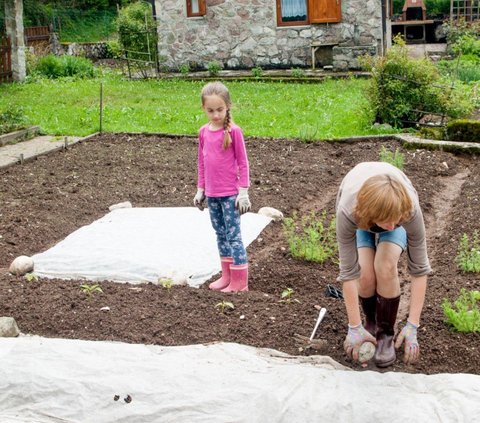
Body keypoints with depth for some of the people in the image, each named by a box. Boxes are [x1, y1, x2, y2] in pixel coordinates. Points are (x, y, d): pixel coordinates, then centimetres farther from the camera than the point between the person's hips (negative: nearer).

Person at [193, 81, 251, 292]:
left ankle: (239, 281, 4)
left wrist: (243, 192, -10)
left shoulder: (233, 131, -10)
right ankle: (226, 276, 25)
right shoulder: (203, 132, 5)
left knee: (233, 236, -3)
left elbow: (242, 162, -8)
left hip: (230, 194, -6)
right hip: (211, 194, 6)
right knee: (220, 234, 14)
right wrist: (200, 190, 13)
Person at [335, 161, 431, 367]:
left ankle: (386, 333, -5)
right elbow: (349, 272, -36)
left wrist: (412, 326, -32)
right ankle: (371, 321, 10)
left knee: (385, 266, -27)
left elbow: (419, 268, -33)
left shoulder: (411, 210, -42)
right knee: (366, 273, -22)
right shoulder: (348, 211, -43)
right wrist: (355, 327, -30)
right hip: (361, 218, 0)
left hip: (396, 209, 0)